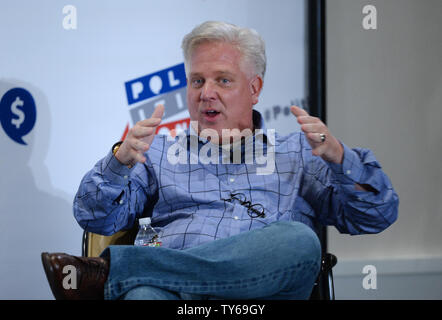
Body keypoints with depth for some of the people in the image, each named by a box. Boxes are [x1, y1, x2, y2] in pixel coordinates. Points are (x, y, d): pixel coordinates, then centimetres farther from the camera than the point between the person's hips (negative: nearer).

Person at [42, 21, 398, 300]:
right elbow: (96, 218, 15)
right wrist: (121, 160, -6)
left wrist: (338, 156, -4)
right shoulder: (159, 152, 28)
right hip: (175, 289, -1)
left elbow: (378, 215, 16)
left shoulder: (300, 154, 26)